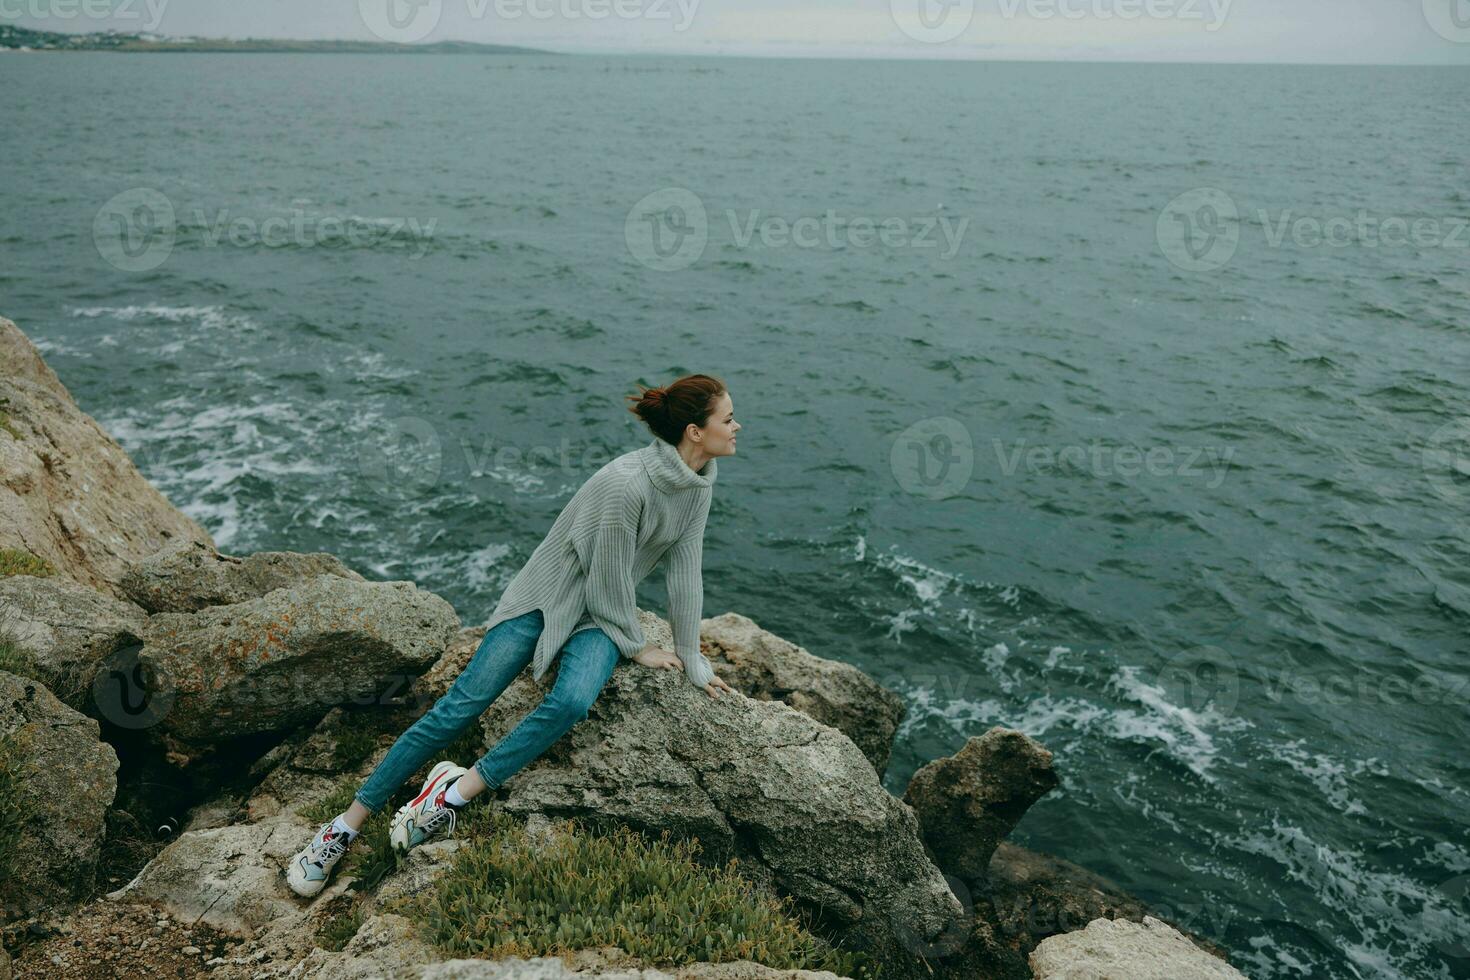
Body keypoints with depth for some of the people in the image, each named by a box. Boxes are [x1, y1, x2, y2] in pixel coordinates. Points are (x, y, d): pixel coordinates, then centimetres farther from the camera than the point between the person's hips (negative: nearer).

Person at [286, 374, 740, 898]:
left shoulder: (699, 482, -3)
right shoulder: (626, 482, -27)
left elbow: (685, 571, 4)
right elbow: (609, 580, -19)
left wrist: (691, 659, 7)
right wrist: (637, 647, -5)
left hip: (600, 614, 5)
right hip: (548, 595, -5)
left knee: (573, 699, -27)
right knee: (461, 705, -12)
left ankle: (457, 791, -20)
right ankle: (347, 825, -2)